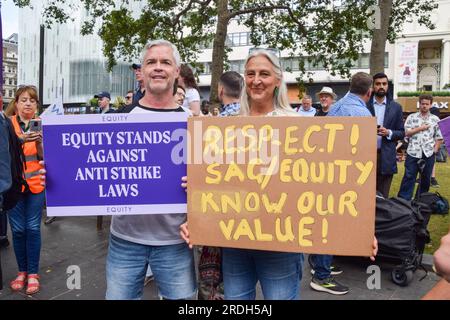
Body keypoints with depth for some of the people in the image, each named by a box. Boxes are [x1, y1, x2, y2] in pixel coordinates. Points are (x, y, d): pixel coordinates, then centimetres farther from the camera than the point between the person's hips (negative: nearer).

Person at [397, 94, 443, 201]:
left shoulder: (435, 119, 8)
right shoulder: (411, 117, 6)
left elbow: (439, 137, 9)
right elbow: (406, 132, -3)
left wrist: (435, 150, 0)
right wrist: (420, 128, -8)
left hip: (428, 154, 2)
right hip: (413, 152, -2)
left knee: (426, 178, 9)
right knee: (409, 177, -3)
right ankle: (403, 200, 0)